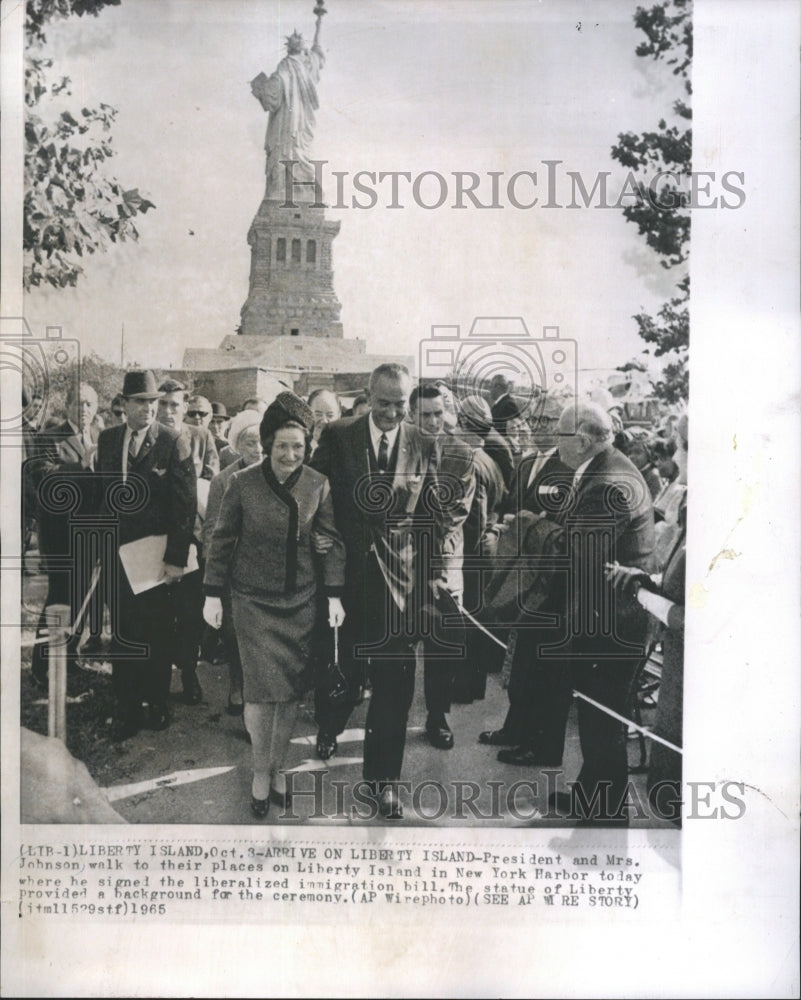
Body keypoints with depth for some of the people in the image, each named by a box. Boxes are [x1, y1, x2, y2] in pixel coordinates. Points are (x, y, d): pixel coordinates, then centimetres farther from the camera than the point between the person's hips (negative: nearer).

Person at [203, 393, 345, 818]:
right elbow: (222, 539, 1)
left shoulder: (318, 485, -2)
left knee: (292, 691, 6)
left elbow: (331, 542, 5)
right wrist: (213, 595, 1)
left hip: (300, 600, 2)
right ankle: (260, 771, 15)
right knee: (263, 689, -6)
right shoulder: (242, 483, -7)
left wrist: (334, 595, -1)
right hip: (254, 601, -2)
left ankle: (277, 767, 25)